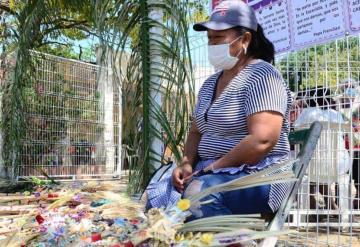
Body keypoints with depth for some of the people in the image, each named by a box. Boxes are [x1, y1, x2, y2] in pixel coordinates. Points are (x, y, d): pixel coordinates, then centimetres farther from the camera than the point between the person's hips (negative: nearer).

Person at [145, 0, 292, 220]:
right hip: (211, 174, 8)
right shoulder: (210, 83, 16)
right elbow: (197, 132, 19)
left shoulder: (261, 75, -11)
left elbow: (262, 141, -22)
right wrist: (187, 164, -2)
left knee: (199, 193, -34)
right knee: (157, 193, -8)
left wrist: (211, 169, -17)